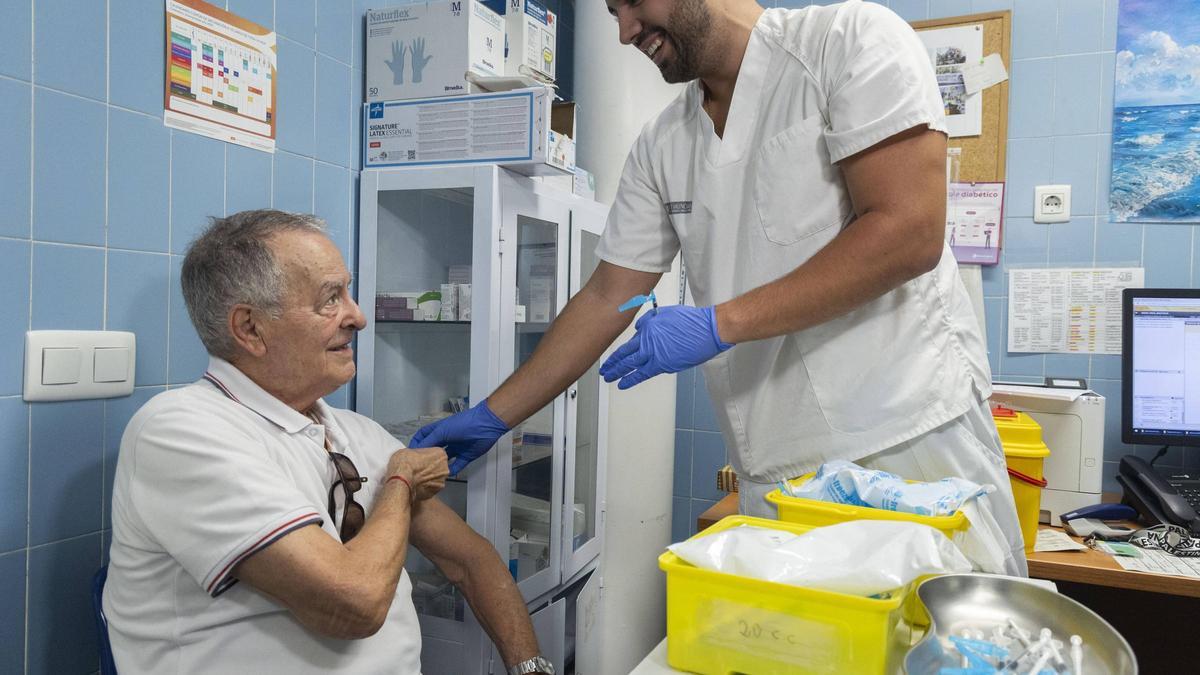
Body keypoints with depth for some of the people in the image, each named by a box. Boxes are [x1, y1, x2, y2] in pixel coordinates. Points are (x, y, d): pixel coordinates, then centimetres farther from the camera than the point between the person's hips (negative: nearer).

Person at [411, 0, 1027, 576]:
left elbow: (910, 233, -15)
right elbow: (606, 297, 13)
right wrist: (492, 418, 11)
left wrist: (720, 324, -17)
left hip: (912, 436, -4)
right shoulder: (660, 146, 10)